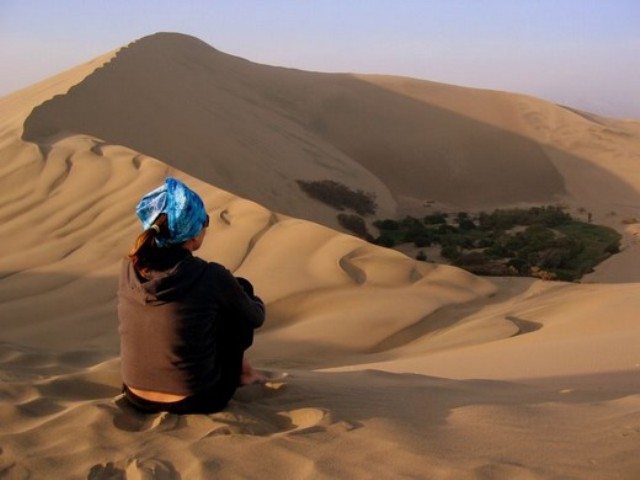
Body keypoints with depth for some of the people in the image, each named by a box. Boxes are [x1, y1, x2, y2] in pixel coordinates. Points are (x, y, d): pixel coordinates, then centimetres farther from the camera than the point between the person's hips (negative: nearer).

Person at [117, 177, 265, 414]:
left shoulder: (129, 268, -7)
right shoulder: (210, 277, -21)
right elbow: (255, 317, -1)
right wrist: (255, 302, 24)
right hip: (195, 402, -5)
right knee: (241, 287, 11)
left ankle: (238, 366, 39)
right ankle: (238, 371, 28)